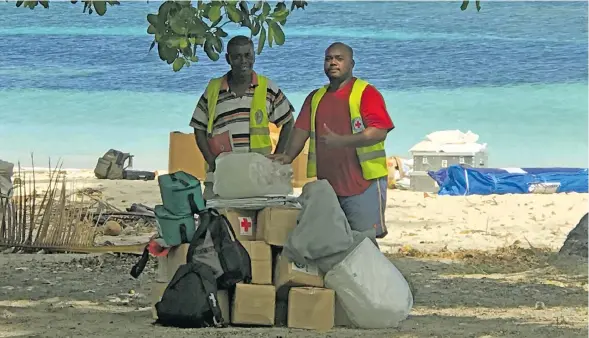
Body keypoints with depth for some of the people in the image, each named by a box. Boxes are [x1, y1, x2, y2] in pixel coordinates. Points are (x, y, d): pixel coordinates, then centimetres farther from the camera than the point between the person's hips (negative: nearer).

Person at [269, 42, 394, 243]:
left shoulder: (366, 93, -3)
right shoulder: (315, 98, 18)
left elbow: (380, 132, -14)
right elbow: (302, 129, 14)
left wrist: (341, 141, -25)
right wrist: (289, 156, -5)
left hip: (364, 184, -6)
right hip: (326, 186, 6)